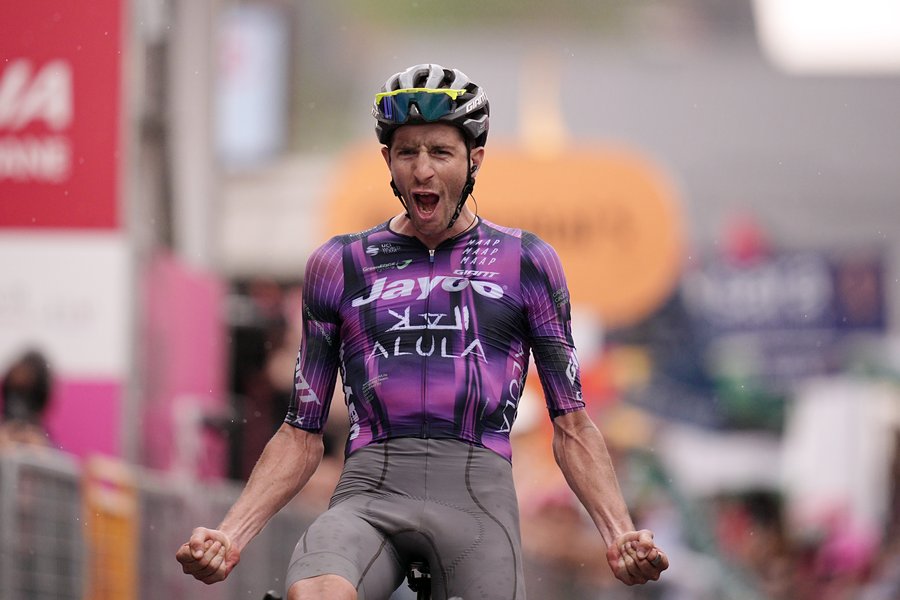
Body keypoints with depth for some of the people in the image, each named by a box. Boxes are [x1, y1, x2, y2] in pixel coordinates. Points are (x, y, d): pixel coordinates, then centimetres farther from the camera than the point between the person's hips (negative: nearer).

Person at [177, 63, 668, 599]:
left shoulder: (527, 263, 13)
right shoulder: (340, 267, 15)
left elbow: (572, 426, 11)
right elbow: (302, 435, 15)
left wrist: (621, 534, -4)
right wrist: (230, 534, 0)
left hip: (477, 498, 0)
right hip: (369, 496, 0)